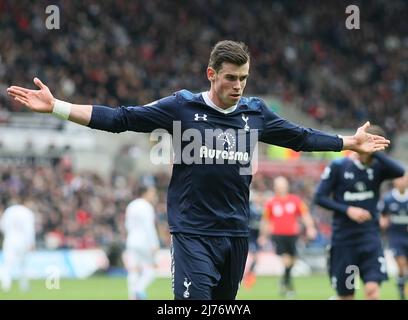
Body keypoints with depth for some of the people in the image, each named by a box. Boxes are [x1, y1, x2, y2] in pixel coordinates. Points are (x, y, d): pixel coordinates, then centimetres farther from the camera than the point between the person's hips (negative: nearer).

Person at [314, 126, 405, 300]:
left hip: (370, 238, 1)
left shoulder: (377, 167, 1)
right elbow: (319, 197, -4)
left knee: (372, 289, -15)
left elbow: (400, 172, -19)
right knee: (345, 295, 5)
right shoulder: (338, 167, -3)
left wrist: (375, 152, -23)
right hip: (343, 238, -1)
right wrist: (347, 210, -15)